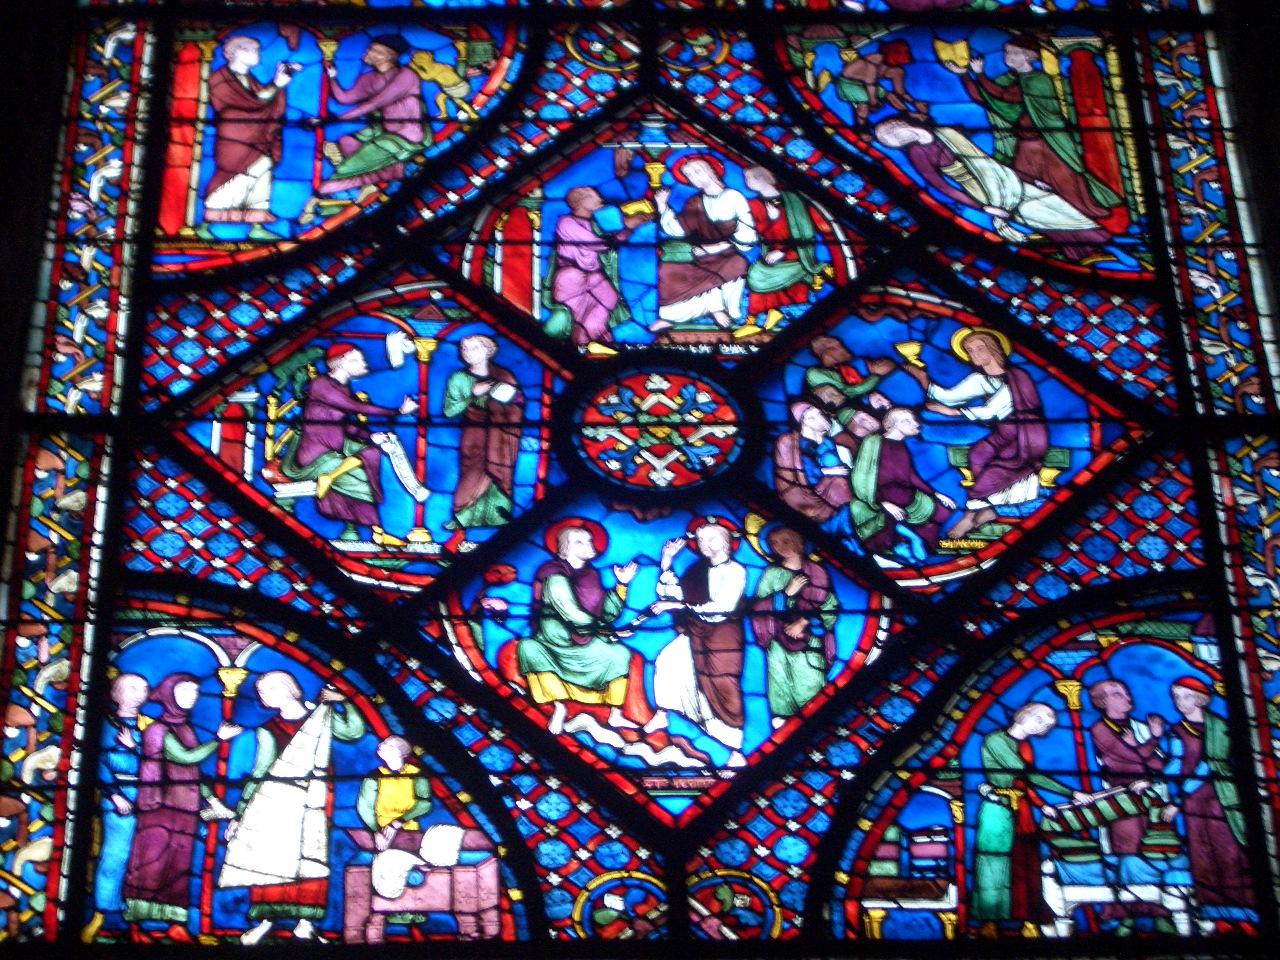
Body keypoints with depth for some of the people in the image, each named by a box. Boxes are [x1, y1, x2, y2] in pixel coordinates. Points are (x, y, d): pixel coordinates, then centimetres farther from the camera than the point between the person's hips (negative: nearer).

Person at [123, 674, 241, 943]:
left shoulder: (185, 729, 15)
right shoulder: (158, 730, -5)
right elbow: (186, 757, -15)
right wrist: (219, 739, -10)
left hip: (186, 810, 7)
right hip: (162, 808, -7)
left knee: (179, 867, 7)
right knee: (151, 863, -6)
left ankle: (176, 924, 10)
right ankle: (135, 924, -1)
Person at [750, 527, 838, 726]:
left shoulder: (816, 572, 5)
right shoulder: (771, 574, 8)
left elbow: (831, 607, 2)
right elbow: (759, 606, -2)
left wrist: (804, 622, -6)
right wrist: (787, 593, -10)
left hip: (809, 641, -1)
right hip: (779, 643, 1)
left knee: (810, 689, -9)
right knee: (782, 687, -3)